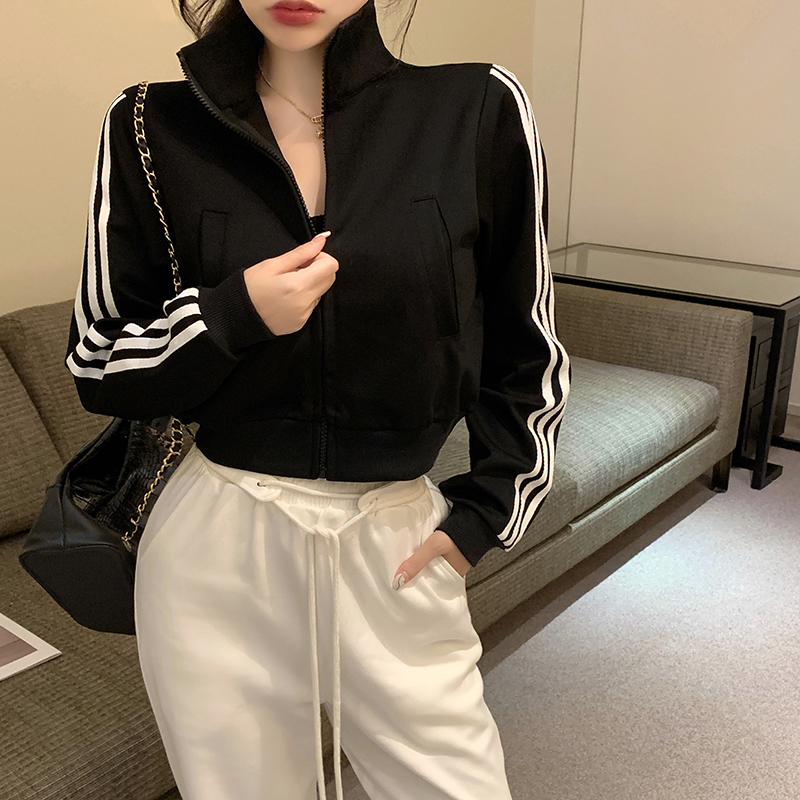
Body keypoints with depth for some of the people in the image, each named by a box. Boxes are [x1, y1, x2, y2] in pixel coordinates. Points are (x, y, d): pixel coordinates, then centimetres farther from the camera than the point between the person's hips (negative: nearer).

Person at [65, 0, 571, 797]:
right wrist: (231, 314, -13)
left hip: (397, 548, 0)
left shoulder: (480, 109, -5)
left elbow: (527, 354, 5)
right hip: (219, 552, 1)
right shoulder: (151, 128, -3)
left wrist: (486, 510, 0)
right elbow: (98, 365, 3)